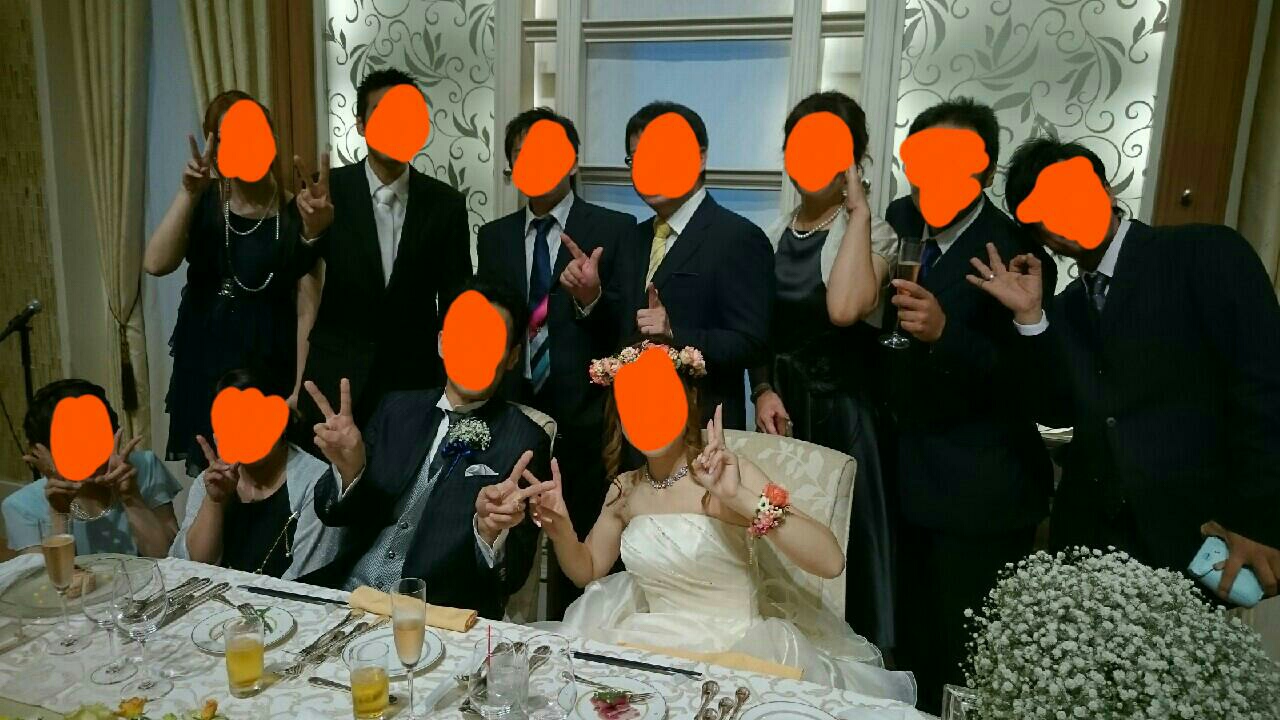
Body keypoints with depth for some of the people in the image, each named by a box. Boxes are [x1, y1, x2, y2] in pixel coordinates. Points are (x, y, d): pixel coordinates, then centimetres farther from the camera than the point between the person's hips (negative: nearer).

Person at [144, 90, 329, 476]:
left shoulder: (298, 214, -7)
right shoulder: (204, 201, 2)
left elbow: (307, 310, -7)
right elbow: (156, 264, -12)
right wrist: (188, 192, -18)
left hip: (270, 371, -3)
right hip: (205, 368, 3)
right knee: (204, 474, 12)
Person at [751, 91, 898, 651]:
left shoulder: (872, 233, -8)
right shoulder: (771, 236, 9)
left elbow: (844, 309, -29)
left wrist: (858, 210, -20)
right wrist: (762, 391, -4)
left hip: (839, 416, -5)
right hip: (779, 412, 5)